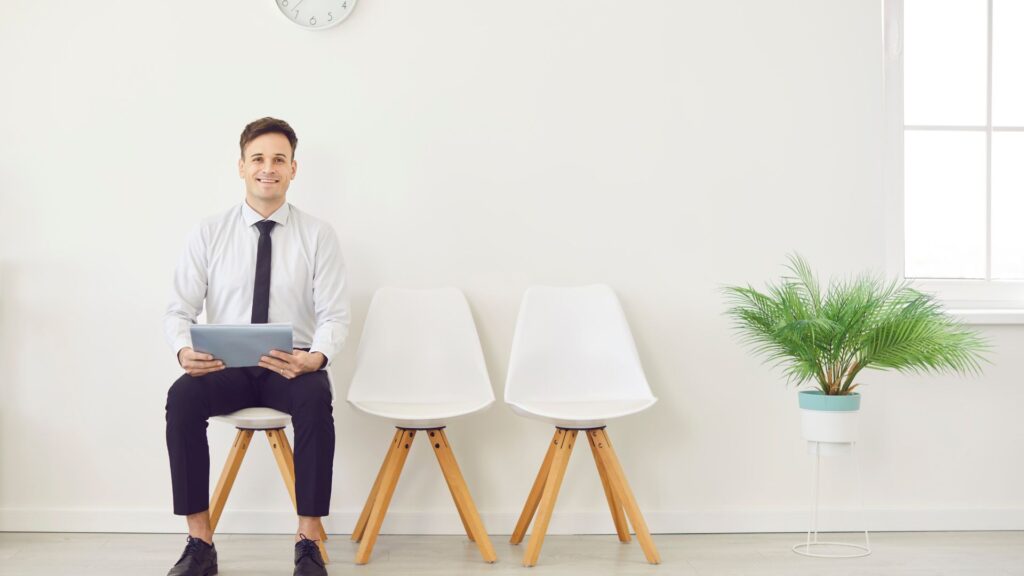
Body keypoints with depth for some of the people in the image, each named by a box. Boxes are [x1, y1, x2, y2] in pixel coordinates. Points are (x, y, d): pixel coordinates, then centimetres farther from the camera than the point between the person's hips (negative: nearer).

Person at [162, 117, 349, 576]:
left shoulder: (318, 235, 2)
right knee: (182, 395, -31)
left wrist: (315, 357, -26)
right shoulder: (209, 234, 5)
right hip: (224, 368, 1)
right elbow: (179, 310, 2)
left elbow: (335, 316, -4)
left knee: (316, 397, -35)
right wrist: (184, 350, -21)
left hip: (293, 369, -1)